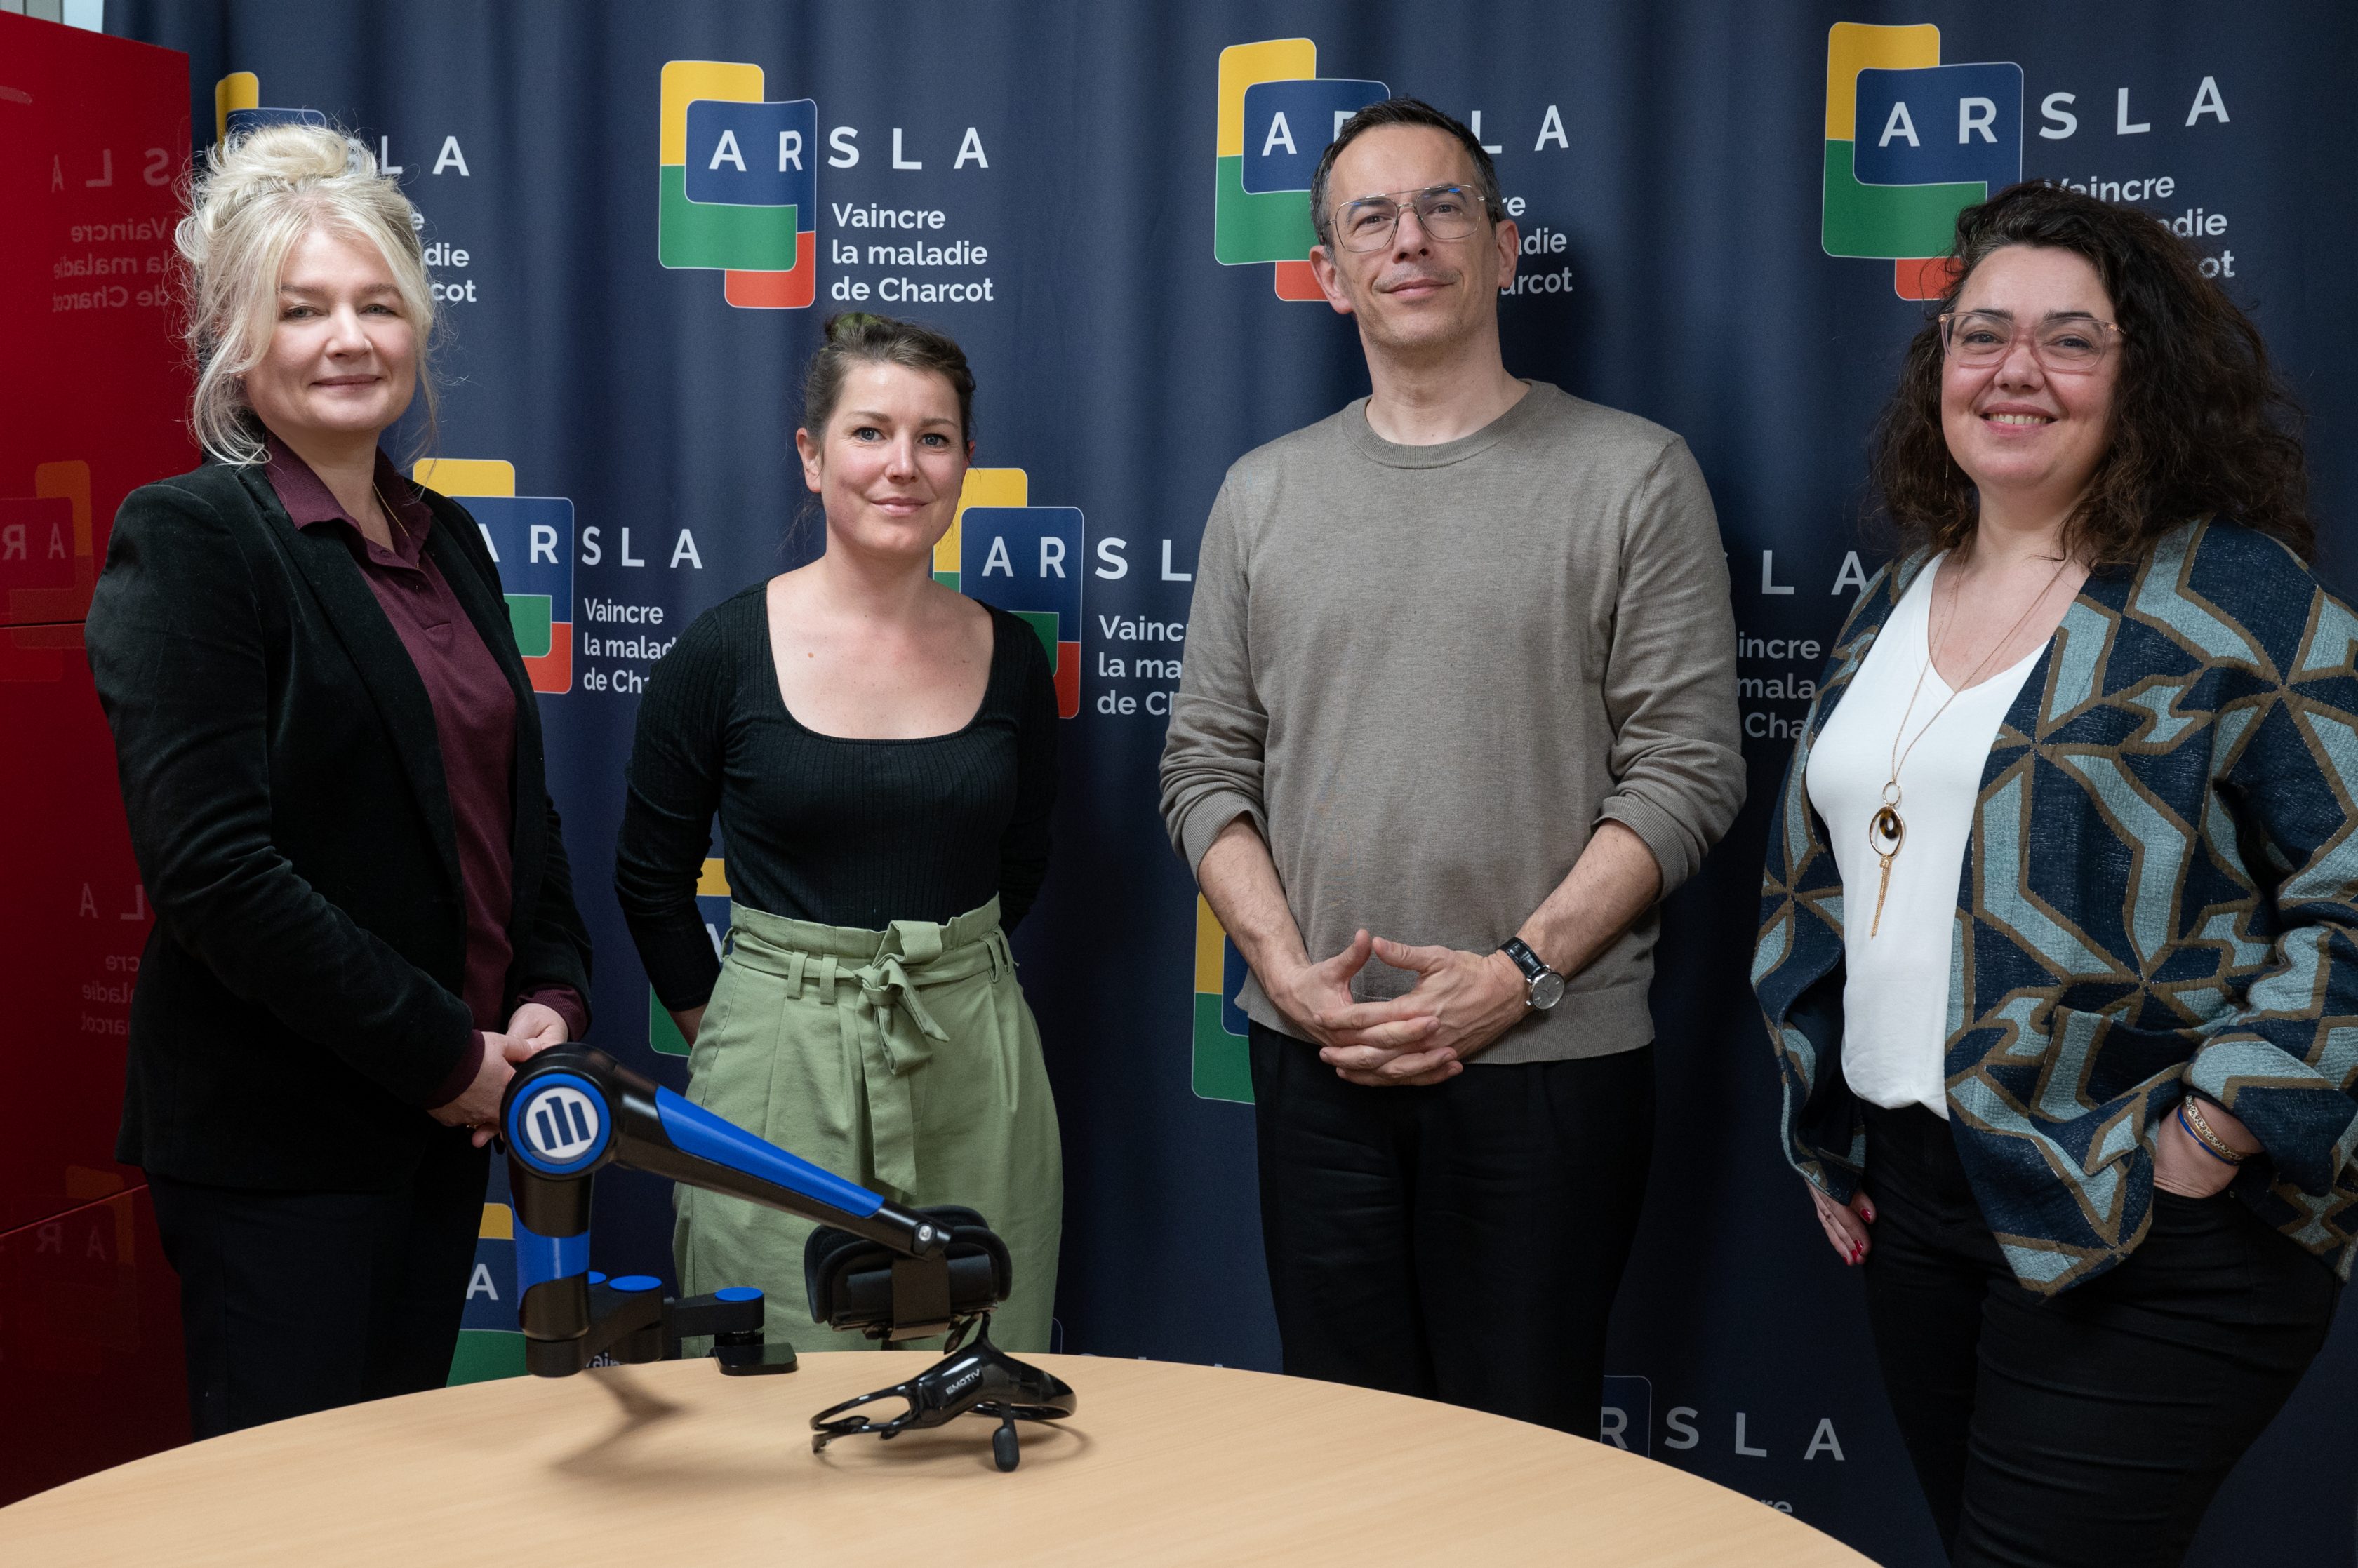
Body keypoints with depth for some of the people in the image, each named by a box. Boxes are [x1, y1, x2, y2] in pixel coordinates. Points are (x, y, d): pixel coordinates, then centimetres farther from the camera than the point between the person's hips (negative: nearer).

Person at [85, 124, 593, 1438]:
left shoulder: (445, 537, 11)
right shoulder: (187, 539, -12)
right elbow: (214, 865, -20)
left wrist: (552, 999, 1)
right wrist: (444, 1053, -16)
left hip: (448, 1119, 7)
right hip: (277, 1136, -7)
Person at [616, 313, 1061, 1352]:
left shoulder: (1010, 657, 3)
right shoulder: (723, 653, -5)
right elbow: (650, 884, 4)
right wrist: (736, 1032, 7)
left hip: (974, 1069, 3)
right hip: (779, 1075, -2)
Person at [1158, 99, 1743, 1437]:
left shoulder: (1633, 474, -1)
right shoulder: (1265, 493, 10)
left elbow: (1685, 771, -6)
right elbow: (1208, 771, 8)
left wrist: (1518, 973, -15)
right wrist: (1291, 974, -6)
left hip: (1549, 1058, -3)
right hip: (1317, 1063, 3)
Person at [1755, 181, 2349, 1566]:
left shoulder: (2241, 600, -9)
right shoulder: (1896, 607, 12)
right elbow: (1817, 882, 20)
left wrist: (2220, 1133, -17)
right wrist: (1825, 1121, 16)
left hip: (2145, 1243, -6)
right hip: (1915, 1195, 7)